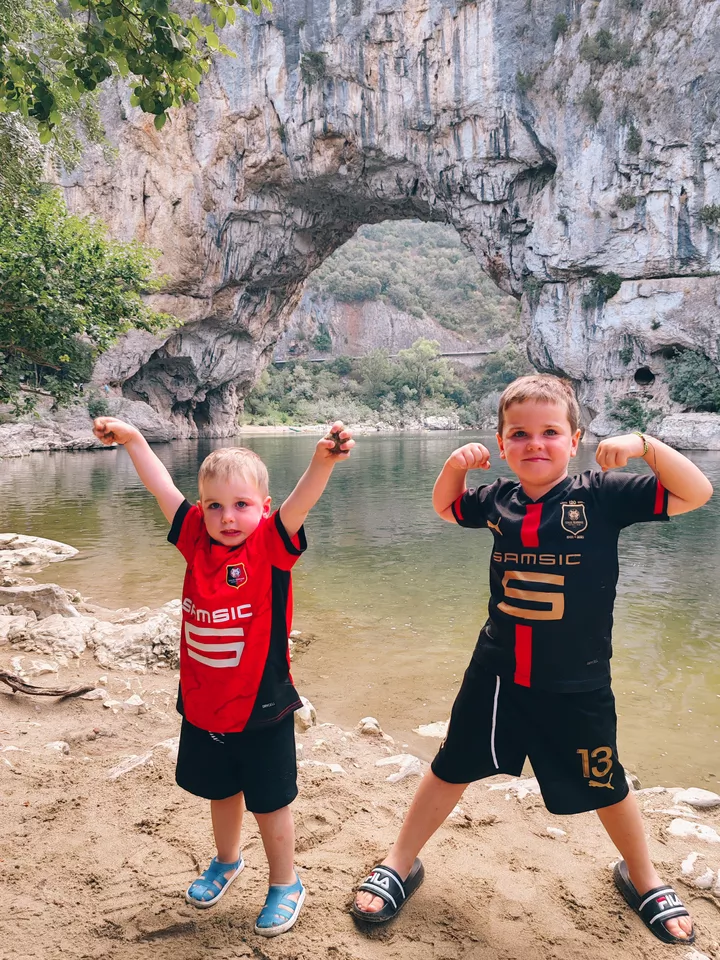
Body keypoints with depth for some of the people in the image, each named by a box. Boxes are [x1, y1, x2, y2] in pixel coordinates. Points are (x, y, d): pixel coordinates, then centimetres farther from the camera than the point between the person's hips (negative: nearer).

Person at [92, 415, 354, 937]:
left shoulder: (271, 544, -17)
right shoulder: (198, 539, -4)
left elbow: (301, 501, -35)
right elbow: (164, 488, 4)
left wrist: (324, 459, -52)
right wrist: (133, 439, 6)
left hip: (260, 708, -5)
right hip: (202, 705, 5)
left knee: (270, 802, 12)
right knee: (221, 792, 26)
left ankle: (286, 883, 36)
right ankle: (227, 860, 53)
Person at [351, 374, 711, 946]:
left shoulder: (601, 496, -14)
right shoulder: (499, 501, -3)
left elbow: (695, 494, -16)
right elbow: (445, 507, 16)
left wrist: (643, 444, -29)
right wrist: (455, 464, -4)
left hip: (576, 685, -2)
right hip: (496, 673, 3)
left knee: (604, 787, 18)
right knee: (451, 769, 16)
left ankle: (642, 878, 47)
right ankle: (400, 866, 36)